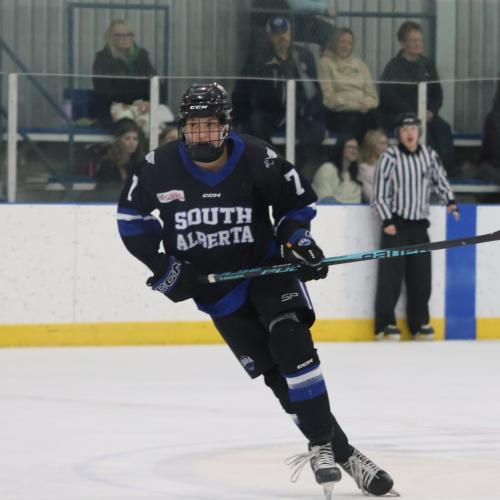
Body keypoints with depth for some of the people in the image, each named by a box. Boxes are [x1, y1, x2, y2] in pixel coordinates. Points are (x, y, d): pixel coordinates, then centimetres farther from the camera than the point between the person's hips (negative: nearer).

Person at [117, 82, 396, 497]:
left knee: (292, 346, -22)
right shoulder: (161, 167, -12)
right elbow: (132, 214, 3)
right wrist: (163, 264, -4)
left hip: (266, 265, -1)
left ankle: (322, 447, -18)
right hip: (213, 284, 2)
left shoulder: (257, 159, -16)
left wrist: (297, 242, -14)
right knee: (272, 370, -4)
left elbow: (297, 201, 0)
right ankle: (335, 449, -1)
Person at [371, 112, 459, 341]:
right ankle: (385, 324, -1)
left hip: (419, 224, 5)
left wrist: (450, 201, 3)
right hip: (396, 224, -5)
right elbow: (379, 193, -8)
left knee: (421, 276, 7)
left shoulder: (429, 155, 4)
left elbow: (440, 179, 18)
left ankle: (419, 323, 16)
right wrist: (387, 221, -12)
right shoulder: (390, 157, -9)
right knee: (391, 275, -6)